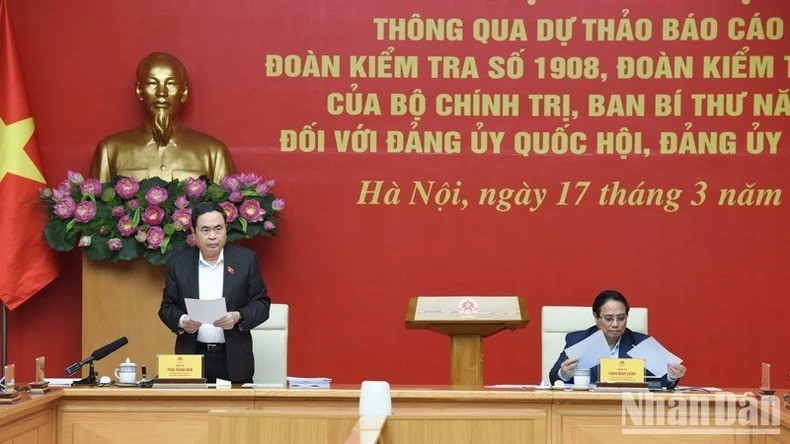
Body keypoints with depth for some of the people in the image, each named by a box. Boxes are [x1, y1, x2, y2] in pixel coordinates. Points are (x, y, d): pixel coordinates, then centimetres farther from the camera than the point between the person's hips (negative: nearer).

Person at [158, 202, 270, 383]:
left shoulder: (245, 259, 2)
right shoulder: (178, 262, 6)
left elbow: (261, 304, 3)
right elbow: (167, 307, 9)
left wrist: (239, 317, -15)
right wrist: (181, 321, -12)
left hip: (233, 359, 0)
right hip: (192, 358, 1)